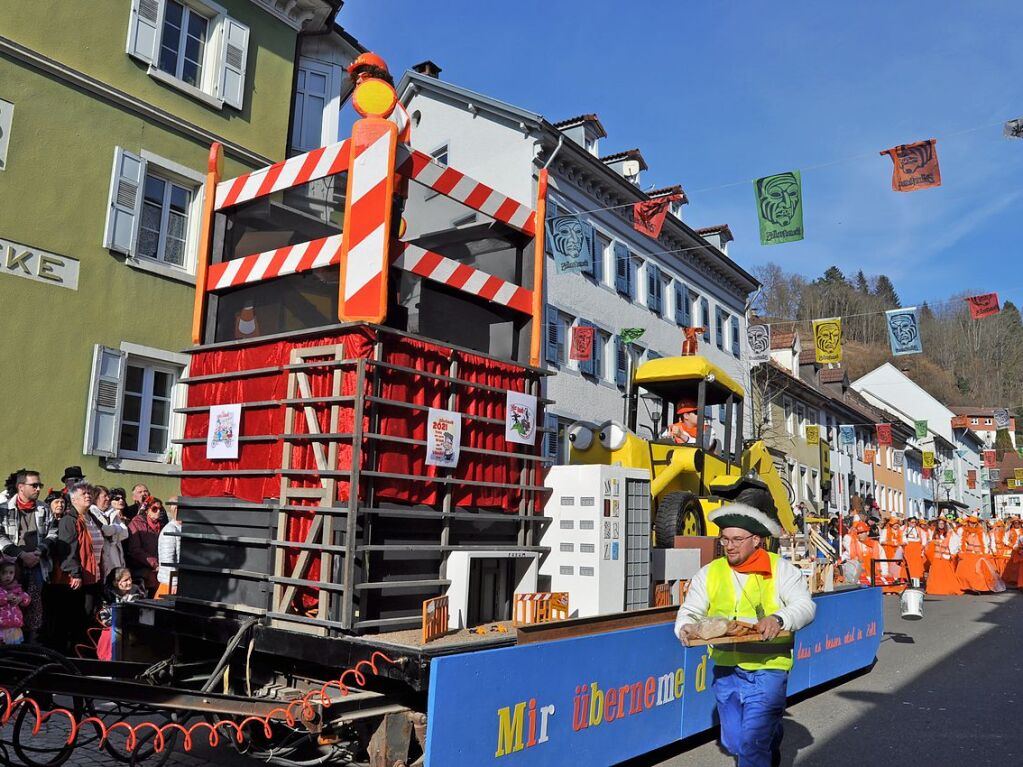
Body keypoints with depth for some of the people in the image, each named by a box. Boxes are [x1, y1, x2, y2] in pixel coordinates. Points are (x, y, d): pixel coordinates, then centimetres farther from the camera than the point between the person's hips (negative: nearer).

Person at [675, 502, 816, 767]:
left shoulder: (781, 570, -3)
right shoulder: (709, 573, 6)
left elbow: (805, 606, -10)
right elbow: (690, 611, 5)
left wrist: (779, 619, -30)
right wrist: (685, 627, -18)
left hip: (767, 669, -4)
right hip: (726, 670, 4)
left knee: (752, 744, -10)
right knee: (733, 742, 15)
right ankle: (771, 730, 46)